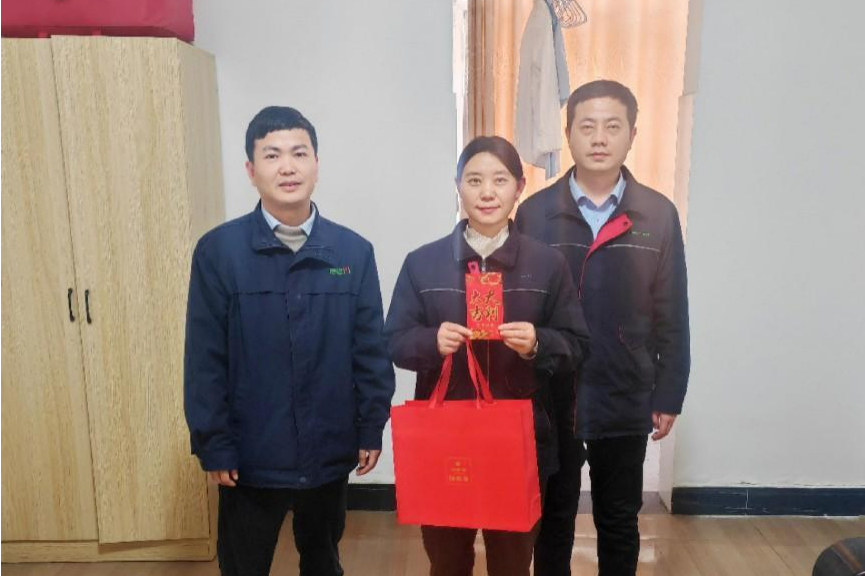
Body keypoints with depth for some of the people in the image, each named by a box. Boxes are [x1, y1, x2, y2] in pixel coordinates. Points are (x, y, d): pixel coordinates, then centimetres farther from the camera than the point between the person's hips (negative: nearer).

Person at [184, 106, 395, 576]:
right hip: (250, 454, -1)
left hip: (330, 451, 2)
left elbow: (371, 351, -1)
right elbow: (204, 360, -8)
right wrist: (213, 445, -8)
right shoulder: (218, 250, -10)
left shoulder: (354, 252, -5)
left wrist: (371, 429, 0)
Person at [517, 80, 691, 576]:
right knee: (553, 519, 17)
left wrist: (669, 396, 0)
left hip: (626, 401, 1)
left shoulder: (659, 215, -3)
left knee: (619, 522, 17)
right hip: (550, 399, 0)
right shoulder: (535, 212, -5)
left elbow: (671, 316, 0)